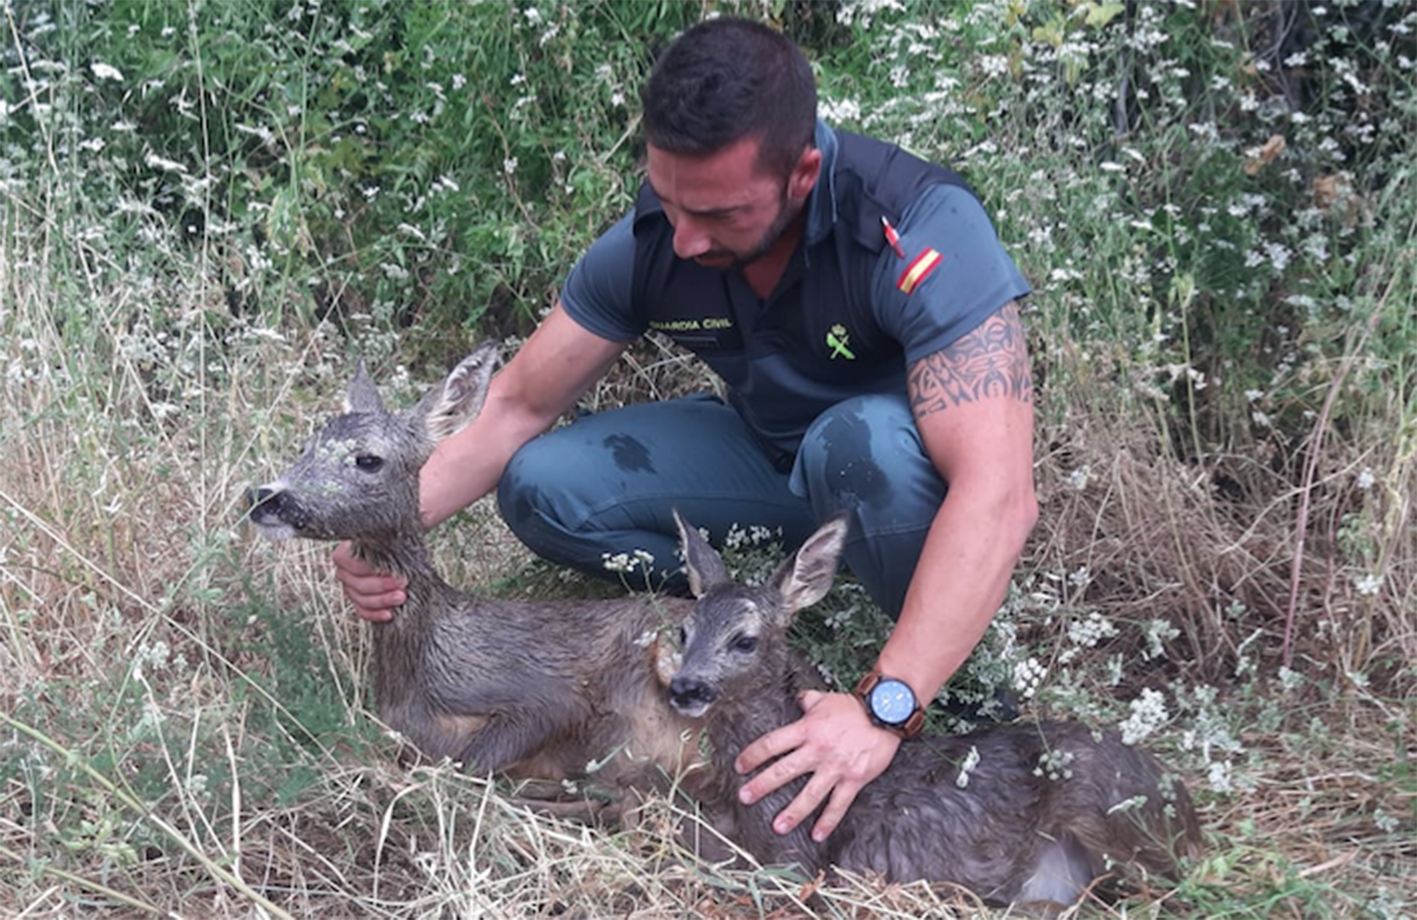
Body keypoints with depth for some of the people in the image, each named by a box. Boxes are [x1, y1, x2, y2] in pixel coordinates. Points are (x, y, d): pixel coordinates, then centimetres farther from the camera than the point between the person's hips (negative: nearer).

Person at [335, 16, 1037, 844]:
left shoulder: (921, 231, -35)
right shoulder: (652, 239, -18)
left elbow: (999, 494, -42)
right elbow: (520, 407, -8)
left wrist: (883, 710, -49)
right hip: (773, 455, 4)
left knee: (870, 439, -39)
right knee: (540, 488, -13)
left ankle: (961, 670, -13)